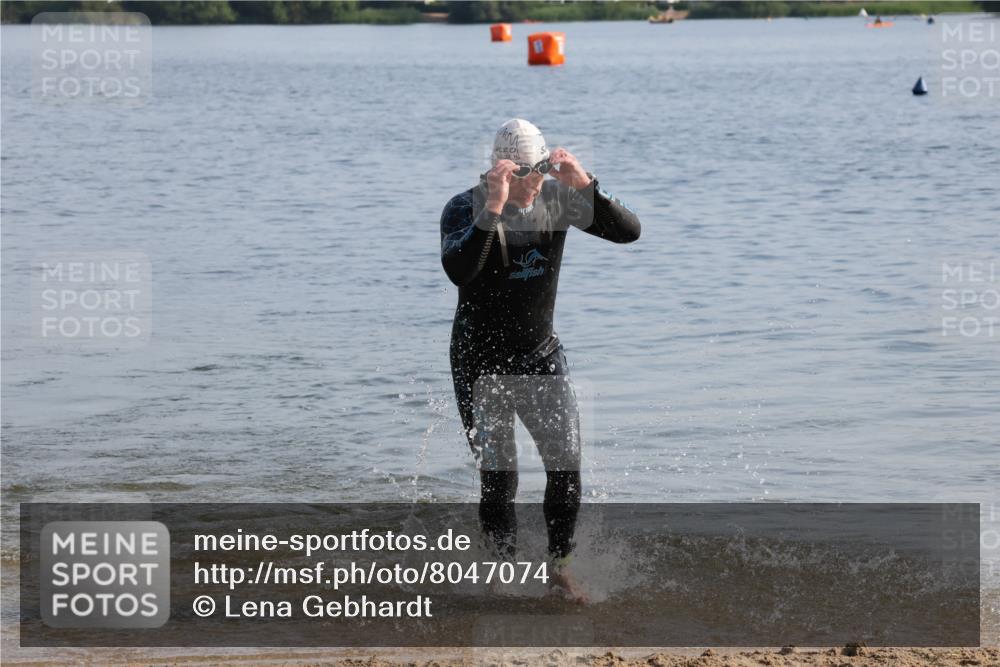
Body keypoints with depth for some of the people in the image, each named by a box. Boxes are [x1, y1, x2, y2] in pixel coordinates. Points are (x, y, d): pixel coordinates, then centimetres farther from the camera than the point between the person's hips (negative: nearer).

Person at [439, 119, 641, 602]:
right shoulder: (465, 209, -17)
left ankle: (559, 566, 11)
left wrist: (585, 185, -27)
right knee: (498, 479, -2)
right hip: (481, 361, -3)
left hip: (542, 355, 3)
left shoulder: (558, 198, -6)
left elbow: (628, 231, -14)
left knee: (566, 465, -5)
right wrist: (492, 209, -43)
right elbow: (458, 271, -37)